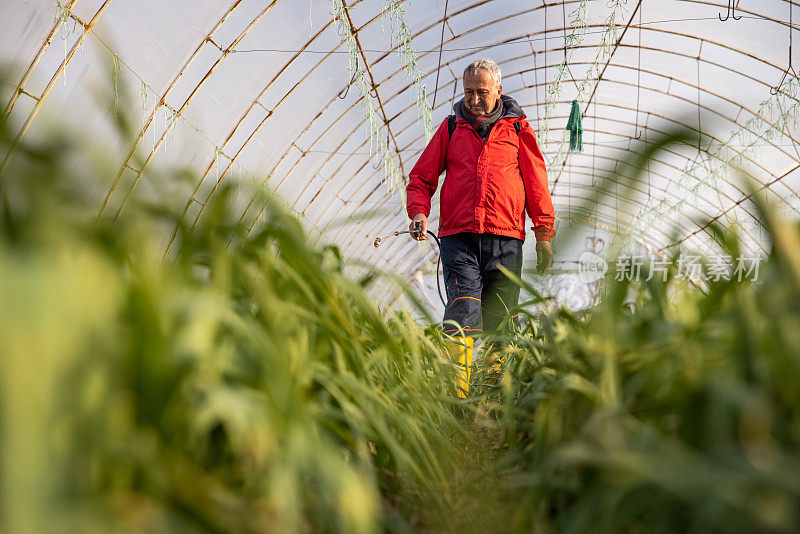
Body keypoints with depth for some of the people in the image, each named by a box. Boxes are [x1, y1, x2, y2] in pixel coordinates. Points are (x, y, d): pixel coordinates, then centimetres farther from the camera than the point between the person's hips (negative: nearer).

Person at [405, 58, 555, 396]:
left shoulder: (517, 127, 13)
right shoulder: (451, 128, 15)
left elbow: (536, 183, 14)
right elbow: (421, 178, 16)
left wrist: (544, 233, 8)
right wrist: (419, 212, -3)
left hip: (505, 240, 1)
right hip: (458, 237, 0)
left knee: (500, 324, 2)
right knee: (462, 314, -16)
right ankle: (456, 395, -18)